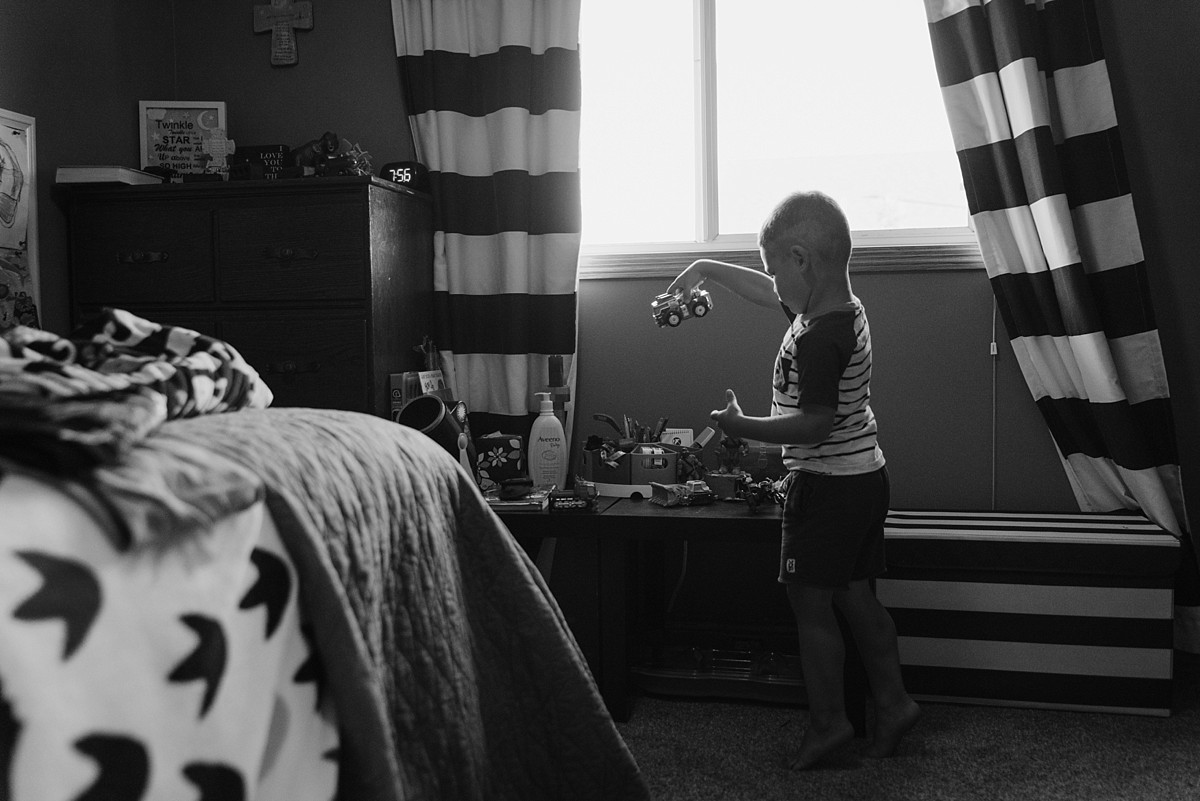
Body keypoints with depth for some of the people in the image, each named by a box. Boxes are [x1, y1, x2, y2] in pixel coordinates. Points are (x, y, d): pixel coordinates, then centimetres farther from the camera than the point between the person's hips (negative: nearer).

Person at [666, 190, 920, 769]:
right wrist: (708, 268, 23)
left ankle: (828, 722, 15)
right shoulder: (843, 307, 6)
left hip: (827, 487, -9)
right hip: (865, 477, 9)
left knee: (809, 603, 3)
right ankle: (892, 702, 26)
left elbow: (815, 423, -27)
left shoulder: (818, 339, -25)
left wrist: (743, 427, -18)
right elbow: (772, 294, 21)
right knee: (856, 597, 18)